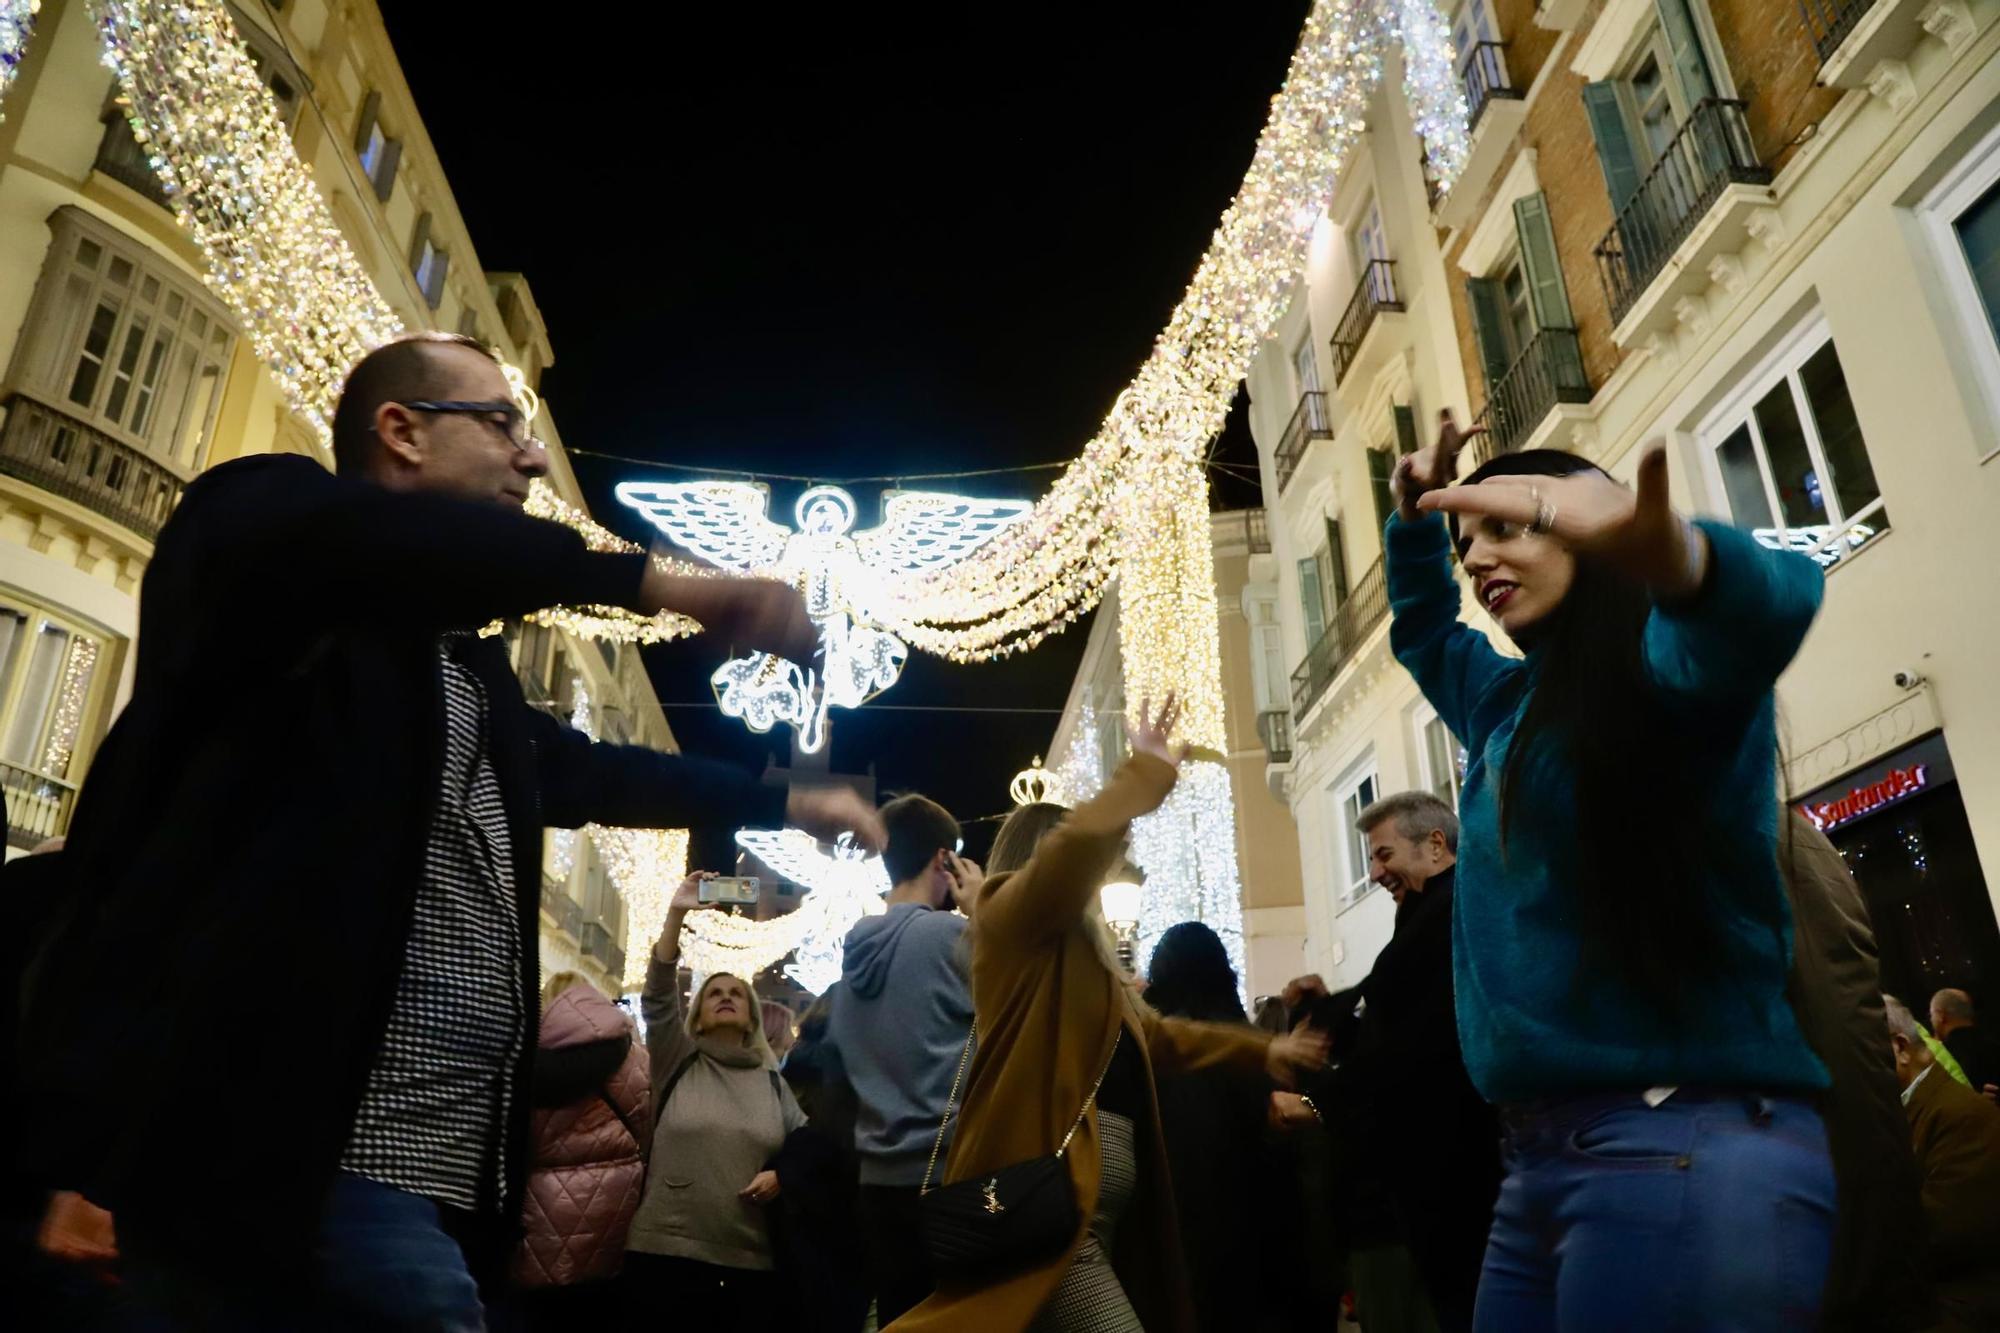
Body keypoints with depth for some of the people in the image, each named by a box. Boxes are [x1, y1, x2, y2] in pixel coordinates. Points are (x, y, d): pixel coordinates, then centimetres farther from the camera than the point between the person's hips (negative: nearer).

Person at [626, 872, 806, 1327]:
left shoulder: (772, 1081, 15)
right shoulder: (677, 1062, 9)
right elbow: (658, 995, -3)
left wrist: (781, 1176, -6)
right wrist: (676, 914, -12)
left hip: (752, 1261, 2)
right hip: (666, 1251, -2)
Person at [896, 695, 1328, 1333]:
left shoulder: (1076, 948, 25)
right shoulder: (1011, 917, -3)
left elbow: (1151, 1032, 33)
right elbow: (1079, 842, -23)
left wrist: (1260, 1050, 35)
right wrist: (1148, 771, -10)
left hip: (1095, 1192, 10)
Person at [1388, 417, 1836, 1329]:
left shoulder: (1660, 667, -7)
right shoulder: (1512, 704, 16)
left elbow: (1764, 604, -31)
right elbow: (1421, 634, 36)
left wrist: (1672, 552, -53)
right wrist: (1416, 520, 20)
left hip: (1689, 1147, -8)